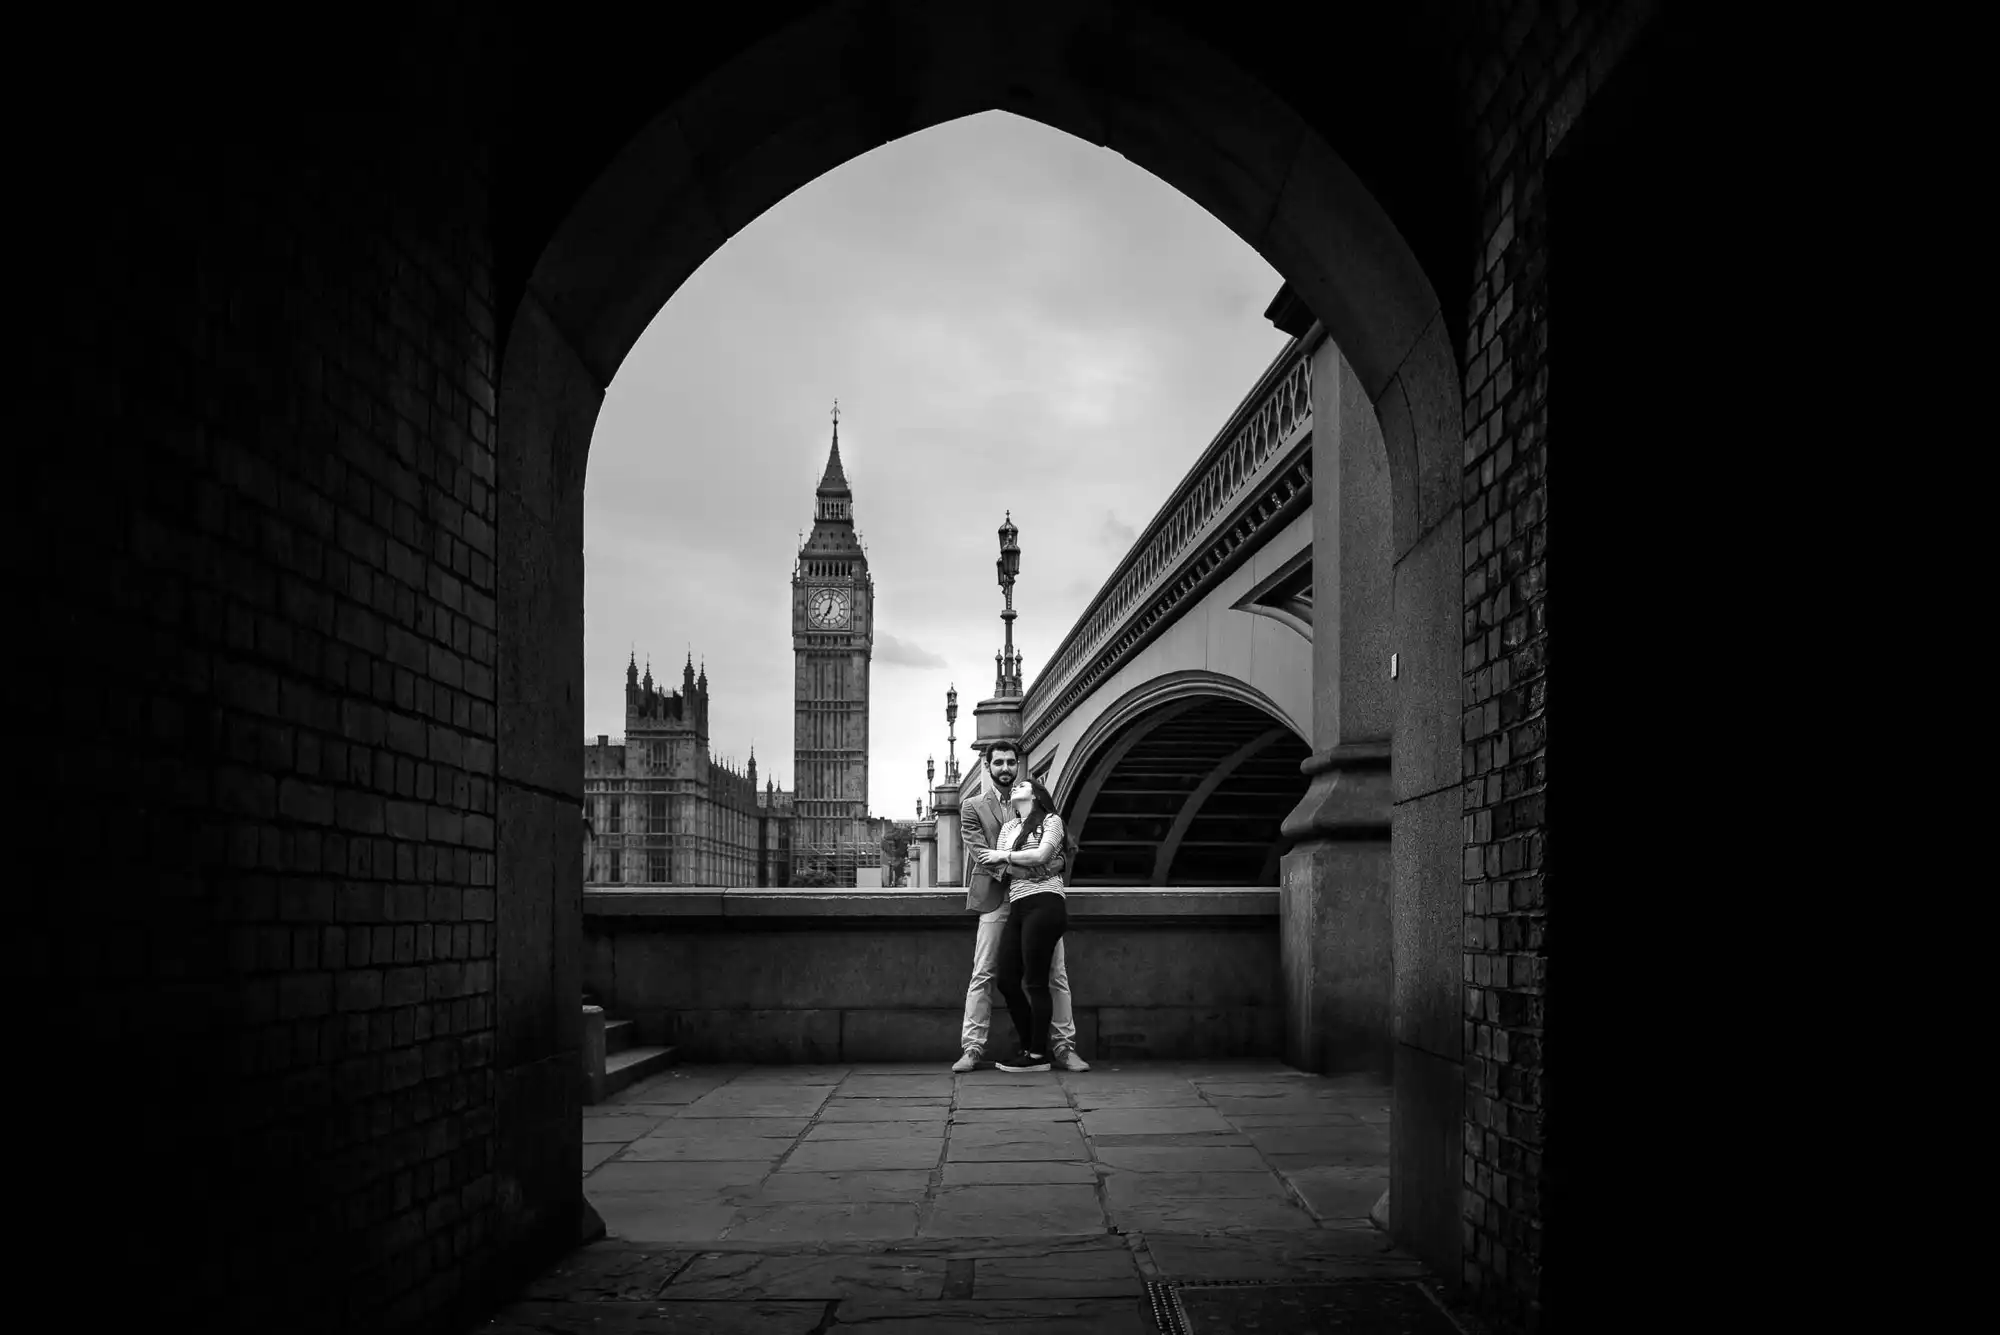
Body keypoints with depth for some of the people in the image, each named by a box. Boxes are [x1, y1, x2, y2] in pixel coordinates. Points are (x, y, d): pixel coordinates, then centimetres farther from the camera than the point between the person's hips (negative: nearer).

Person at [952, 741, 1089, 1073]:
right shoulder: (973, 806, 8)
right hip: (996, 899, -2)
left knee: (1056, 974, 0)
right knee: (982, 974, -6)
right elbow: (978, 850, -4)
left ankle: (1064, 1047, 6)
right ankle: (973, 1048, -1)